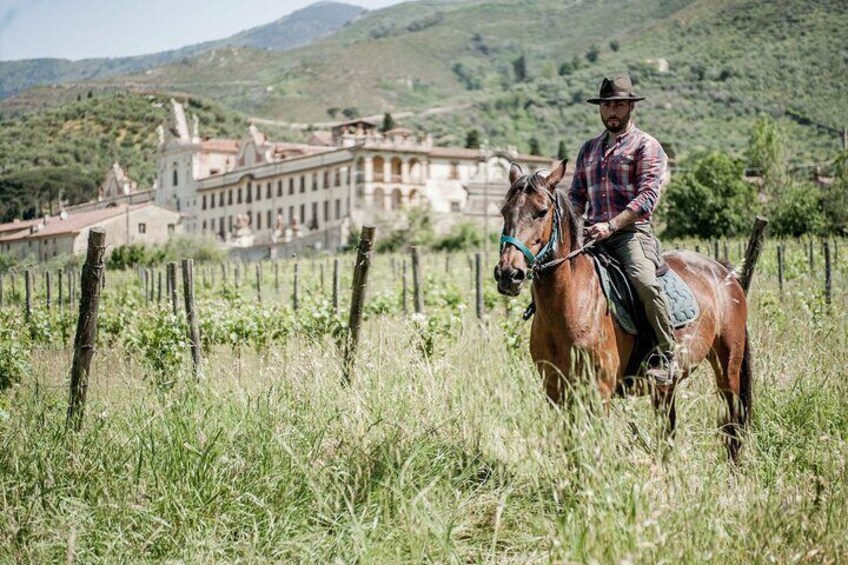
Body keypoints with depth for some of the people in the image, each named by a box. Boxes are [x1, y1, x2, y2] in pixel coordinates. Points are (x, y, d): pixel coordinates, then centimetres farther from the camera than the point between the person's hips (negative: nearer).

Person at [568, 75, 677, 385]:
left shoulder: (646, 146, 3)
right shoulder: (588, 149, 22)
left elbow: (647, 196, -9)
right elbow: (577, 195, 22)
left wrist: (611, 225, -21)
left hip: (632, 231, -6)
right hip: (593, 235, 6)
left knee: (644, 281, -32)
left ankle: (667, 356, -19)